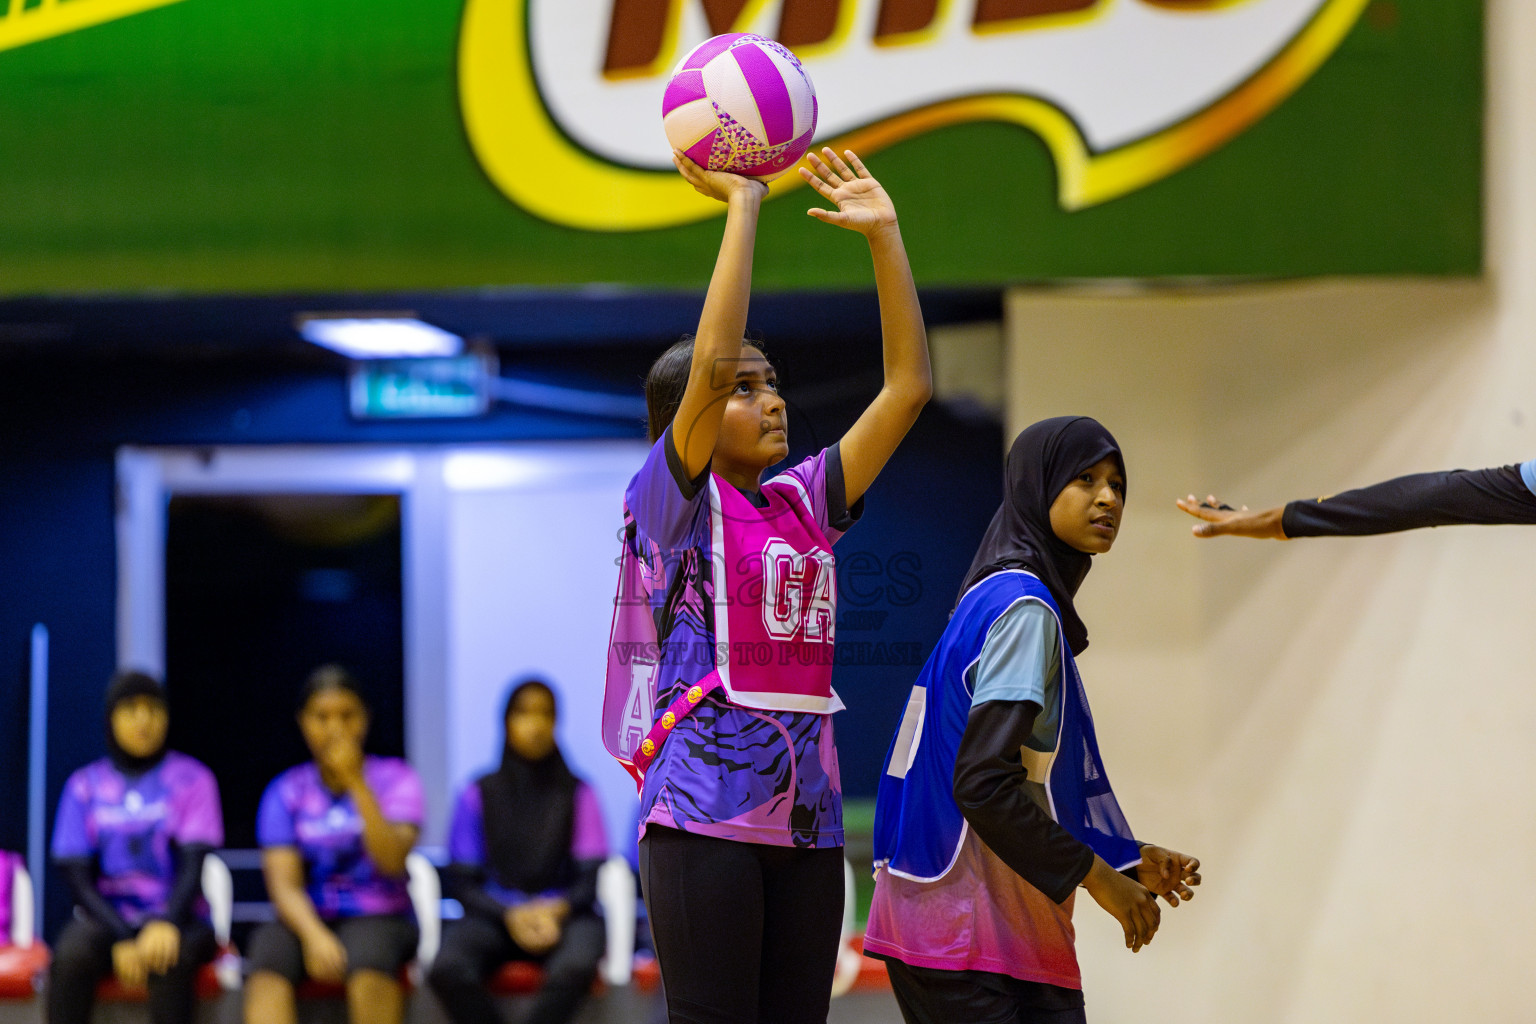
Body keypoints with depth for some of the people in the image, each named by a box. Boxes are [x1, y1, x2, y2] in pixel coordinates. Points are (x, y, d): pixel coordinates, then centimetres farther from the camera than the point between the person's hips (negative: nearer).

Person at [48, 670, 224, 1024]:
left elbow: (193, 863, -5)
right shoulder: (85, 785, 8)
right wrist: (121, 939, -15)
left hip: (177, 919, -1)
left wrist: (167, 924, -26)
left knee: (170, 957, -36)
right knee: (71, 955, -32)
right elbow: (77, 875, 1)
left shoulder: (192, 779, 5)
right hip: (105, 916, 1)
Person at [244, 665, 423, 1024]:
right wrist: (313, 934, -24)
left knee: (369, 958, -37)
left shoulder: (395, 778, 3)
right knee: (268, 957, -32)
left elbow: (393, 862, -13)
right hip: (308, 918, 1)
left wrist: (356, 783, -18)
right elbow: (284, 883, -4)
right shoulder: (286, 791, 7)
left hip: (379, 917, -1)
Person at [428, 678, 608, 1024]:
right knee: (447, 970, -34)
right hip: (494, 915, 0)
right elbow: (462, 882, 5)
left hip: (563, 914, 0)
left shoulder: (578, 794, 10)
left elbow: (592, 878, 4)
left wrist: (557, 910, -18)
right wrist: (510, 915, -14)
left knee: (575, 967, -38)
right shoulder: (478, 795, 9)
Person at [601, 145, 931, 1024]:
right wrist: (742, 205, -12)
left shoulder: (805, 504, 15)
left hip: (805, 813, 6)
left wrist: (884, 233, 9)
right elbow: (712, 363, -17)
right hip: (705, 811, -6)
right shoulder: (673, 499, -1)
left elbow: (908, 386, 13)